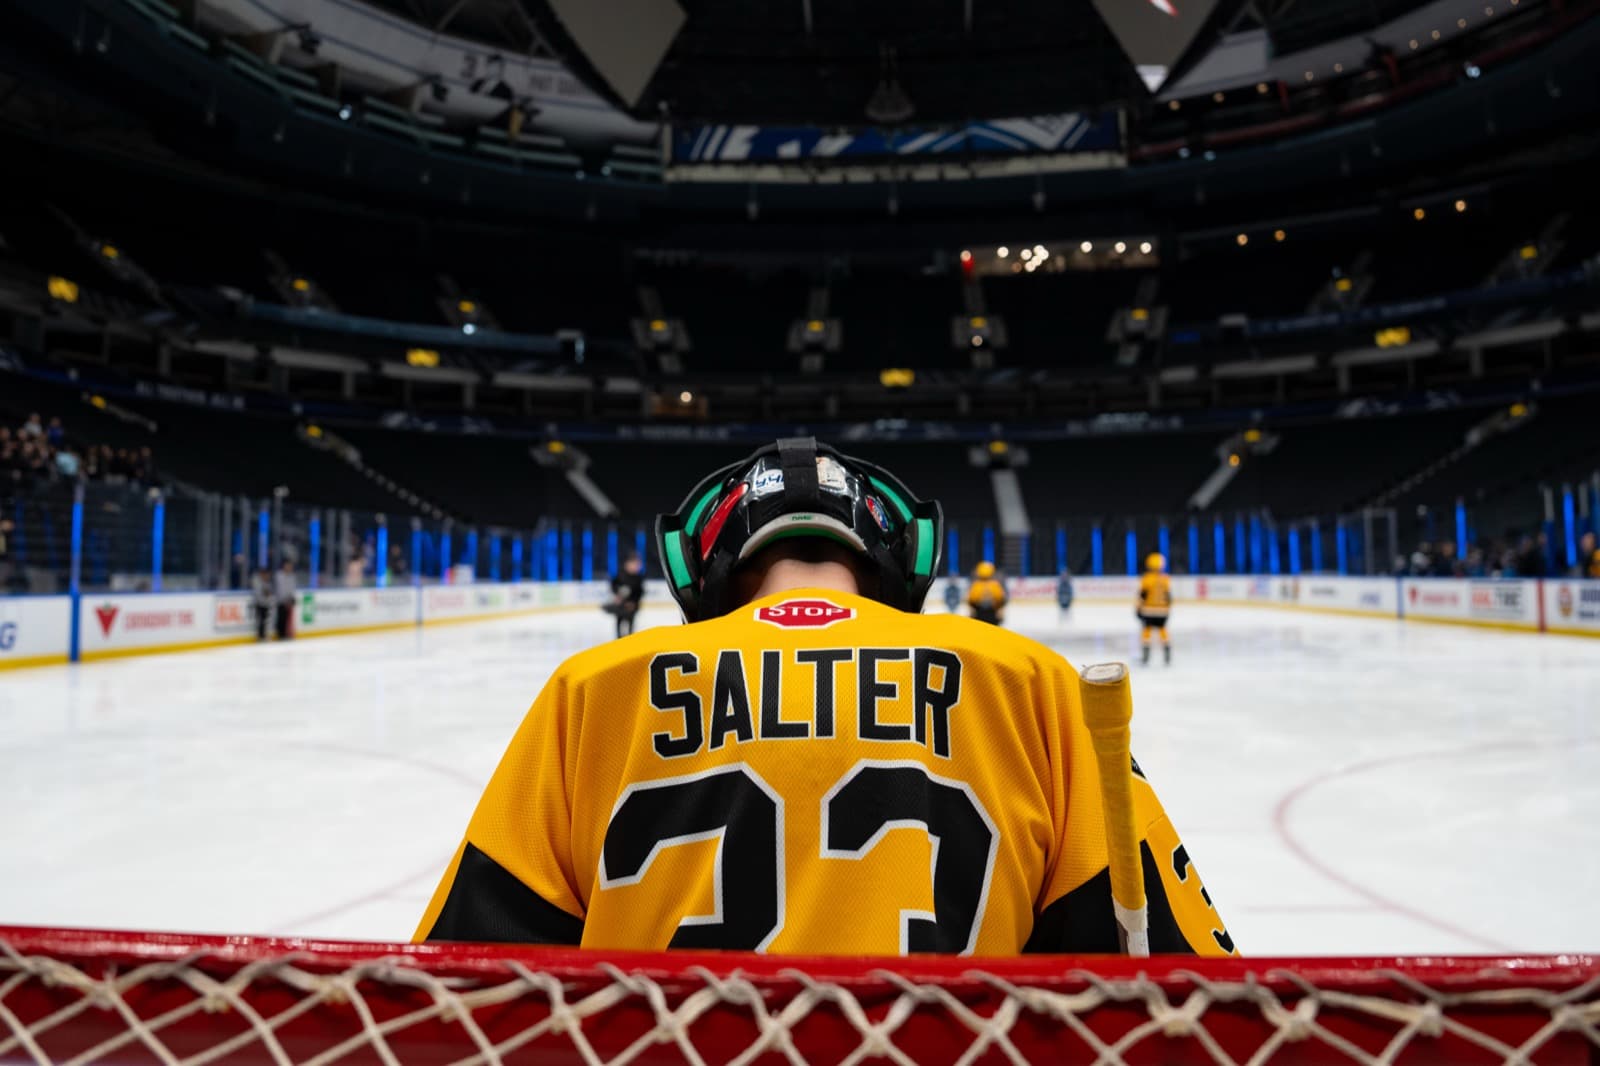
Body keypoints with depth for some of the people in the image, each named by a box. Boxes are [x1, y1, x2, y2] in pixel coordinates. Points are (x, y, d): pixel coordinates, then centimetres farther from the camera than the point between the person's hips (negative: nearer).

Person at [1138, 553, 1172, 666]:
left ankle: (1145, 657, 3)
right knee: (1162, 630, 12)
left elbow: (1142, 594, -10)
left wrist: (1139, 607, 0)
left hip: (1148, 610, -3)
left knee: (1146, 630, 4)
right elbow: (1168, 595, 5)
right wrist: (1168, 608, 17)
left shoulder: (1146, 578, -10)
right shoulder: (1166, 579, 0)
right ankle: (1167, 657, 12)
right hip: (1162, 610, 3)